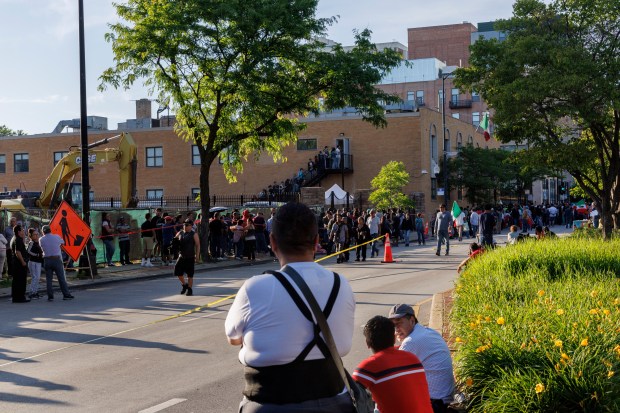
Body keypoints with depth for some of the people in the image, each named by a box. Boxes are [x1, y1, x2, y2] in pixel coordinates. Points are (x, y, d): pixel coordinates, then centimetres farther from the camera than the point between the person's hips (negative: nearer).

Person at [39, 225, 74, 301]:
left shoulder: (41, 240, 1)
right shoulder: (56, 237, -1)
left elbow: (42, 248, 14)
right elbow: (62, 242, 18)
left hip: (47, 260, 1)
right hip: (57, 259, -1)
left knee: (48, 279, 6)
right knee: (61, 278, 3)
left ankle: (50, 296, 2)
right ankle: (66, 295, 4)